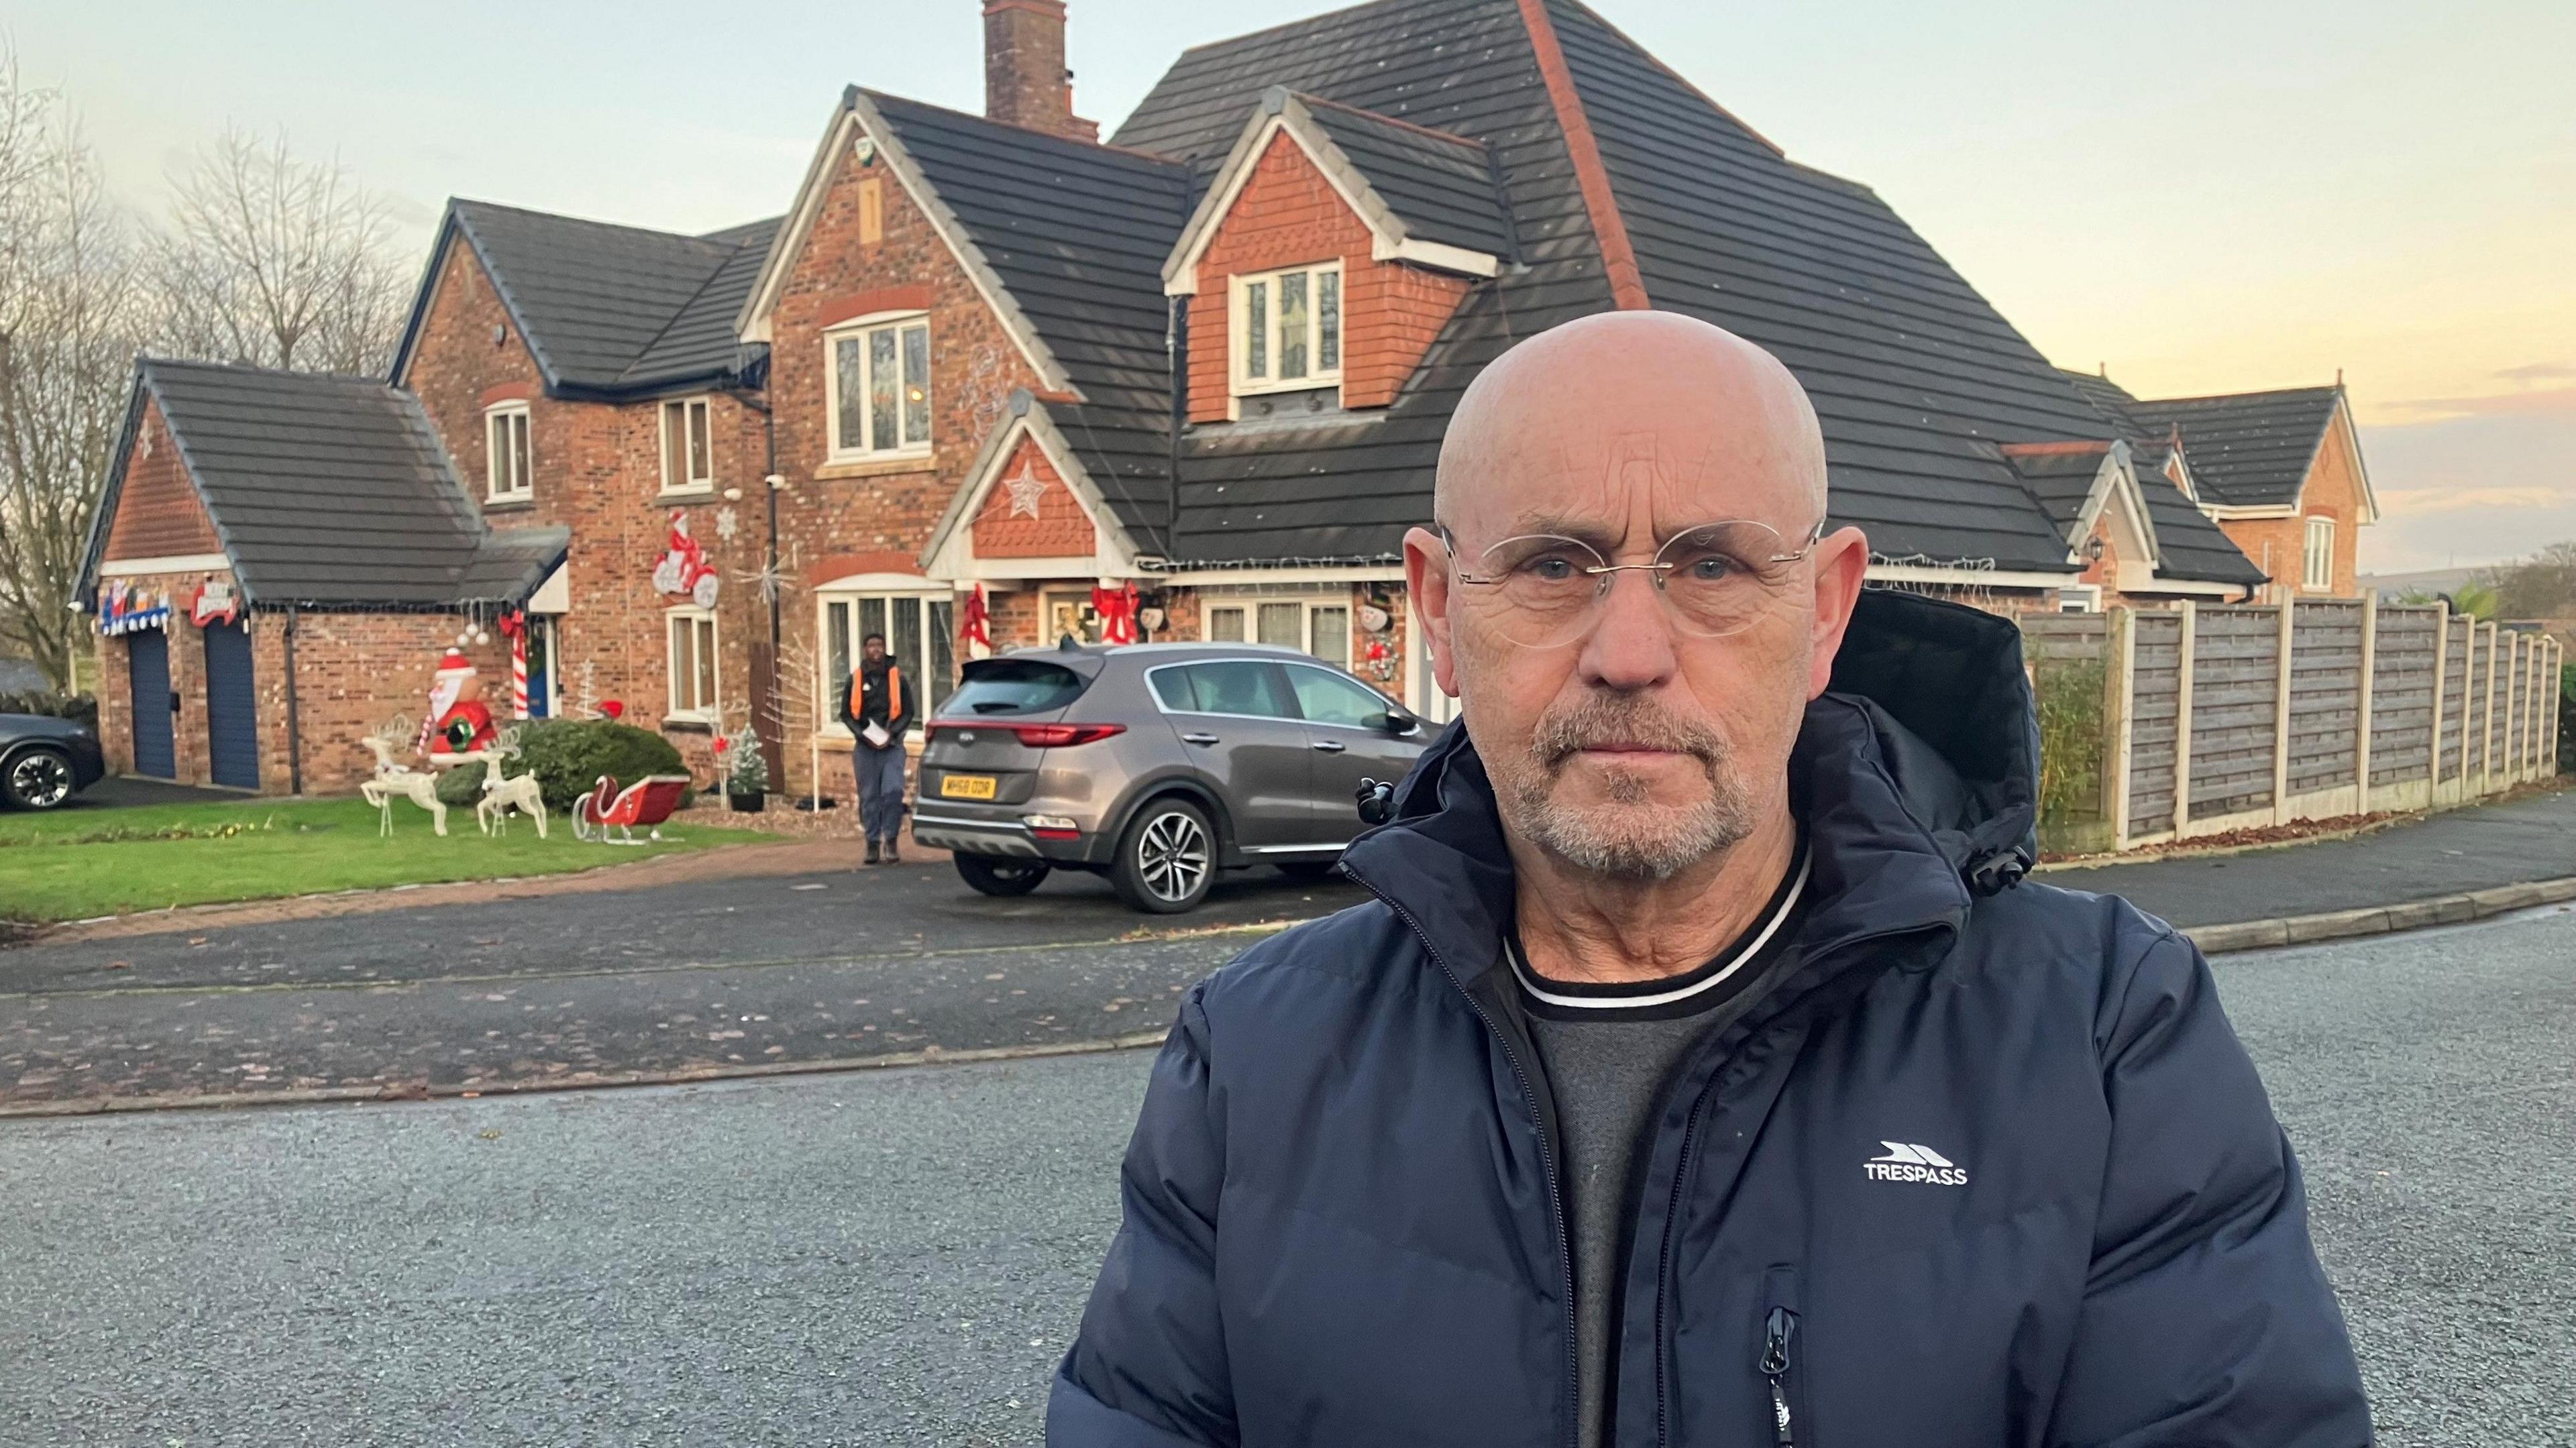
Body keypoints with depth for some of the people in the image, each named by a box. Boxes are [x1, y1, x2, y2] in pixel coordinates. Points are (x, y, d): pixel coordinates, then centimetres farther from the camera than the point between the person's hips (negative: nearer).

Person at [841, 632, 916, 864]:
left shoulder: (897, 677, 3)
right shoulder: (855, 679, 6)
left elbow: (908, 712, 4)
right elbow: (846, 714, 8)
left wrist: (892, 732, -11)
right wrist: (862, 734, -7)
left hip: (892, 745, -1)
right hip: (865, 746, 1)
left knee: (893, 791, -14)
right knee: (869, 796, 3)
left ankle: (891, 841, -2)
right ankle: (873, 843, 11)